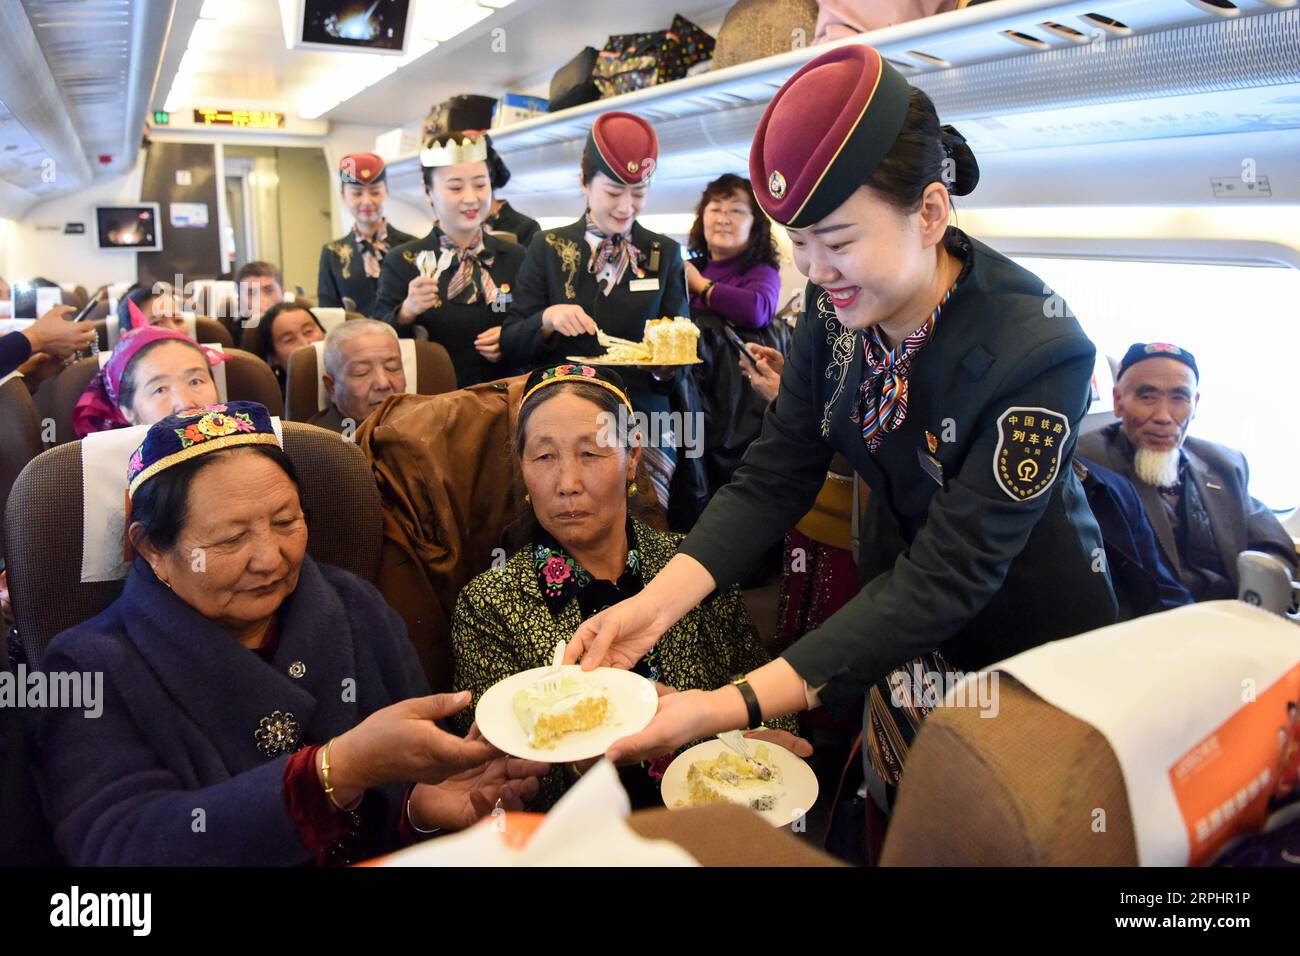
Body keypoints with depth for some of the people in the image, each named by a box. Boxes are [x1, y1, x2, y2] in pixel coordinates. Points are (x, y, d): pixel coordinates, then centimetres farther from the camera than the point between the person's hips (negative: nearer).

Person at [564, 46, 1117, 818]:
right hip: (898, 615, 5)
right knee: (895, 825, 22)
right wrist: (657, 602, -28)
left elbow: (948, 579, -34)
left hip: (1026, 637, -4)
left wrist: (735, 708, -41)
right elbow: (776, 476, -12)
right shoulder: (839, 305, -14)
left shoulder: (1039, 349, -31)